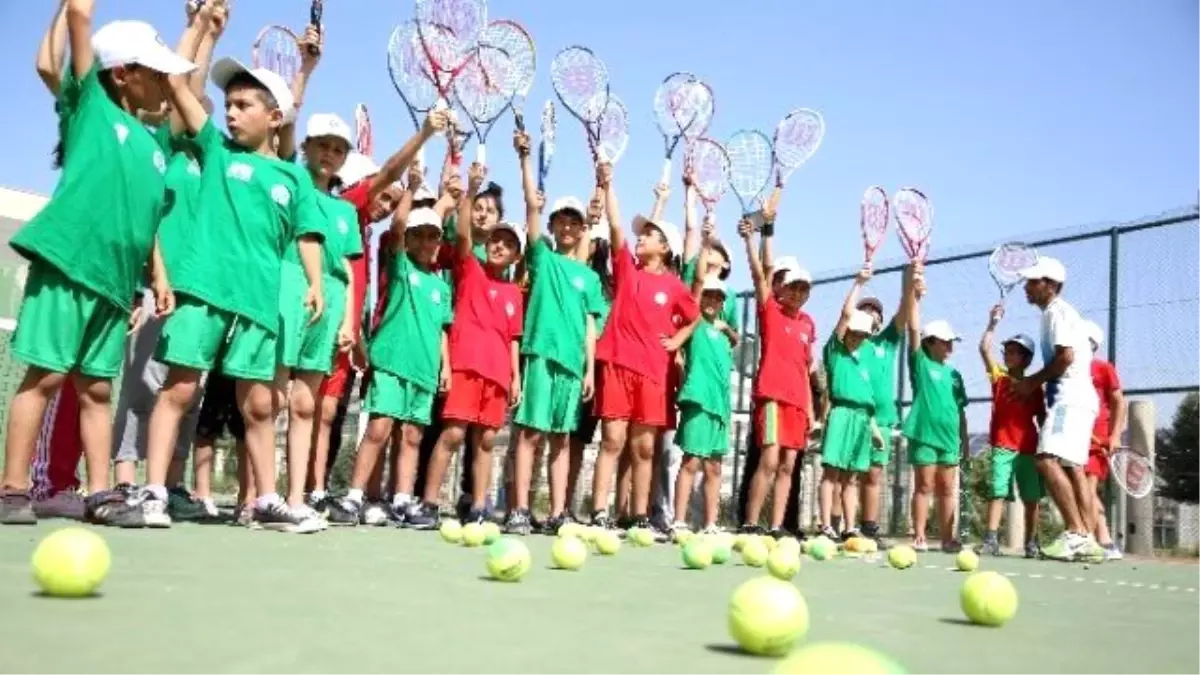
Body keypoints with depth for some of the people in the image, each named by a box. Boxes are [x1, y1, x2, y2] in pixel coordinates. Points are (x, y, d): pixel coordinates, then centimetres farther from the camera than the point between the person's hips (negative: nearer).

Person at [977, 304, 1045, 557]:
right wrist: (993, 323, -5)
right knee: (997, 493, -6)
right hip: (1003, 446, -1)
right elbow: (984, 349, -2)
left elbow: (1042, 418, 9)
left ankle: (1031, 543, 13)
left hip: (1029, 447, 1)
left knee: (1032, 498, 5)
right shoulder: (999, 377, 8)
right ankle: (991, 540, -7)